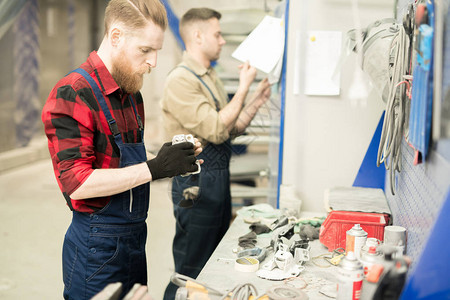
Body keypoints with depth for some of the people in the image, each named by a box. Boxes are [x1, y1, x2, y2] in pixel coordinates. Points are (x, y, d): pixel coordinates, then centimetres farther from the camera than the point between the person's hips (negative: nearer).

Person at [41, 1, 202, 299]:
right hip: (97, 247, -8)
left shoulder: (132, 93, 11)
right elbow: (77, 183, -23)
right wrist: (154, 168, -25)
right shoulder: (72, 95, -17)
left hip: (135, 238, 8)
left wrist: (173, 159, -1)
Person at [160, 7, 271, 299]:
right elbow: (216, 130, -23)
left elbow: (230, 131, 18)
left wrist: (256, 102, 7)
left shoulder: (211, 78, 14)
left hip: (220, 178, 9)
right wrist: (243, 87, -16)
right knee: (191, 272, 0)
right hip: (197, 184, -9)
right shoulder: (181, 80, -15)